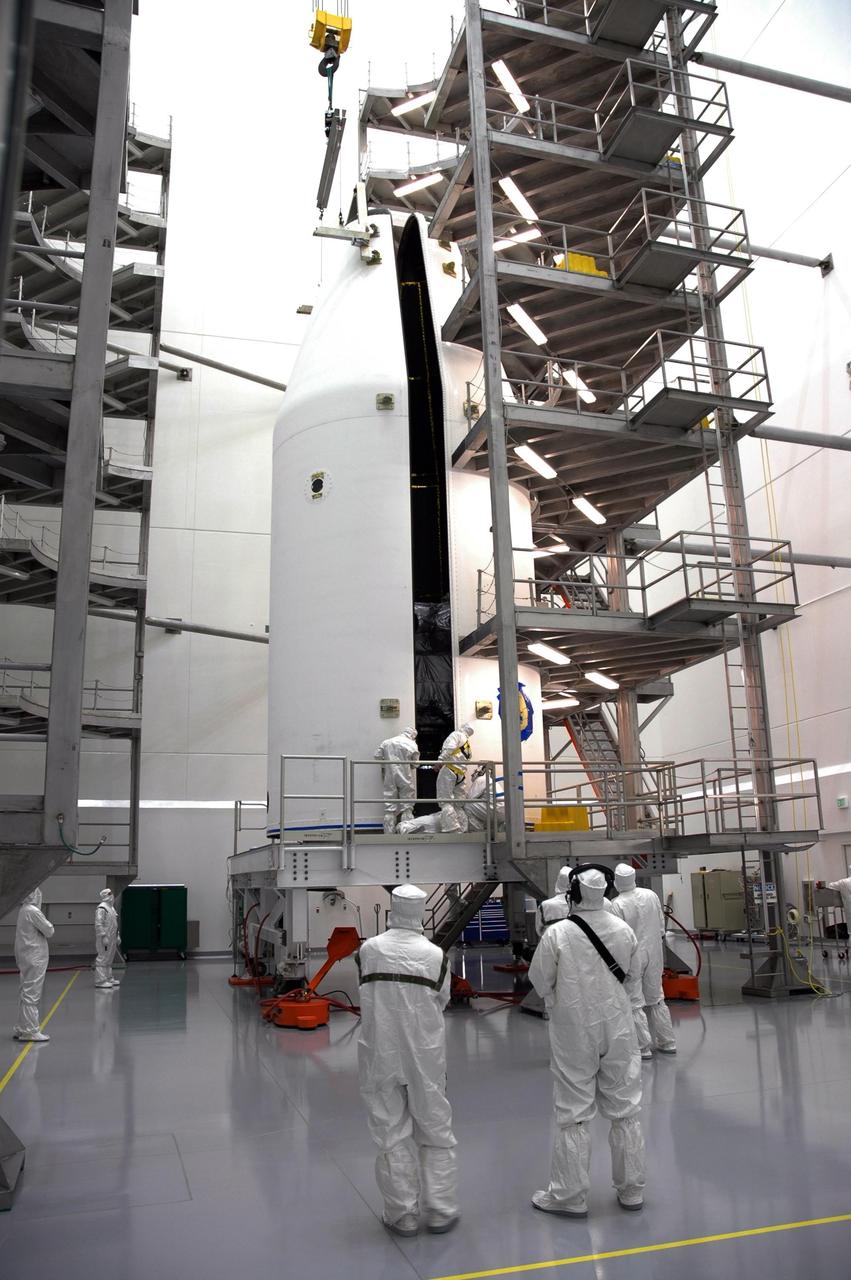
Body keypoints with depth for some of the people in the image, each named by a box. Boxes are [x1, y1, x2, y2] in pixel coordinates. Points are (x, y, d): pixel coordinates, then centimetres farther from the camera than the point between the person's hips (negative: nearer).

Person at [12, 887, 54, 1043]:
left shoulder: (23, 911, 9)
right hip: (35, 959, -9)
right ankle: (30, 1030, 0)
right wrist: (46, 923, 4)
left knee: (25, 993, 15)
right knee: (31, 995, -4)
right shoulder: (33, 911, -18)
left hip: (26, 958, 9)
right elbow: (49, 931, -12)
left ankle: (21, 1028, 23)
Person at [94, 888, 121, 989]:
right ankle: (100, 980, -6)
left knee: (109, 959, 16)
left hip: (111, 938, 10)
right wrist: (104, 937, -24)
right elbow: (98, 924, -21)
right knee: (102, 959, -8)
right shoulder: (101, 908, -14)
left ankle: (108, 978, 24)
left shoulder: (111, 907, 18)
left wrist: (117, 935, 22)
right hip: (104, 939, -10)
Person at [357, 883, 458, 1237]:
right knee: (436, 1134, 15)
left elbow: (367, 994, 3)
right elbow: (441, 1002, 0)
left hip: (380, 1054, 0)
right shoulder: (435, 955, -12)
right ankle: (440, 1211, 22)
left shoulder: (369, 950, -10)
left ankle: (402, 1215, 20)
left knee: (391, 1135, 11)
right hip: (425, 1055, 0)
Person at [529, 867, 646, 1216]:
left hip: (573, 1032, -3)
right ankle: (631, 1189, 28)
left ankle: (570, 1195, 18)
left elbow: (540, 980, -8)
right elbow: (631, 973, 7)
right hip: (617, 1027, 3)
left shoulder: (557, 934, -19)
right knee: (625, 1110, 15)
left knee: (573, 1115, 8)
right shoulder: (623, 929, -8)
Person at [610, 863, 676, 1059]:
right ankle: (667, 1042, 25)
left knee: (635, 1004, 6)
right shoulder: (651, 895, -3)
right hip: (653, 955, 5)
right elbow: (661, 926, 6)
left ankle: (644, 1047, 10)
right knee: (656, 999, 18)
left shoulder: (617, 905, -19)